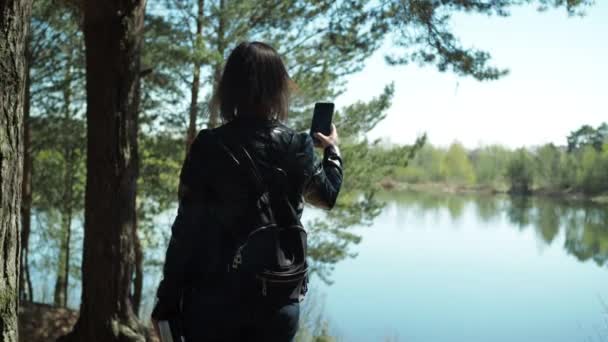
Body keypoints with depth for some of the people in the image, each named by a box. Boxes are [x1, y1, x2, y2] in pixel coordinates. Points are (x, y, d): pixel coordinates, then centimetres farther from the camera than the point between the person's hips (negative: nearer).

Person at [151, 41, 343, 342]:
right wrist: (333, 151, 34)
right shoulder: (298, 147, -3)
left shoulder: (208, 146, -7)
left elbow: (186, 229, -8)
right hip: (278, 300, 2)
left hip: (213, 297, -1)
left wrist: (168, 301, -1)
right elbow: (327, 195, 16)